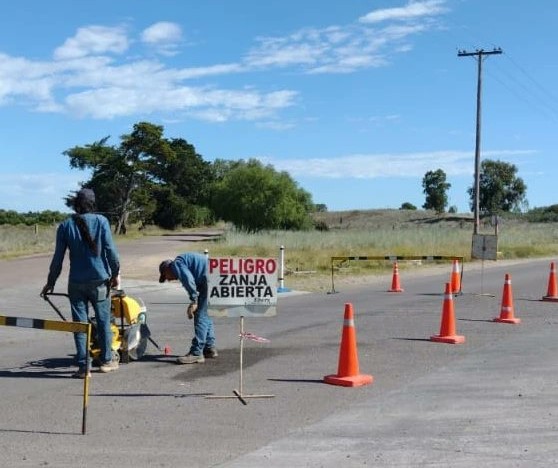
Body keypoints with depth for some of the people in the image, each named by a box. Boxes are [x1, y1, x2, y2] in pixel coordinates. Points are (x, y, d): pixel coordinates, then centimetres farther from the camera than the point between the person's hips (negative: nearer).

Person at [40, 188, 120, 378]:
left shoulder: (65, 226, 0)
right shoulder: (101, 221, -5)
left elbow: (58, 257, 1)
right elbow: (110, 250, -8)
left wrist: (51, 282, 11)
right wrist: (115, 273, 5)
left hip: (76, 282, 1)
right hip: (99, 280, -1)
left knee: (80, 323, 5)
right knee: (103, 321, 14)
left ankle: (83, 367, 5)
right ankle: (106, 360, 23)